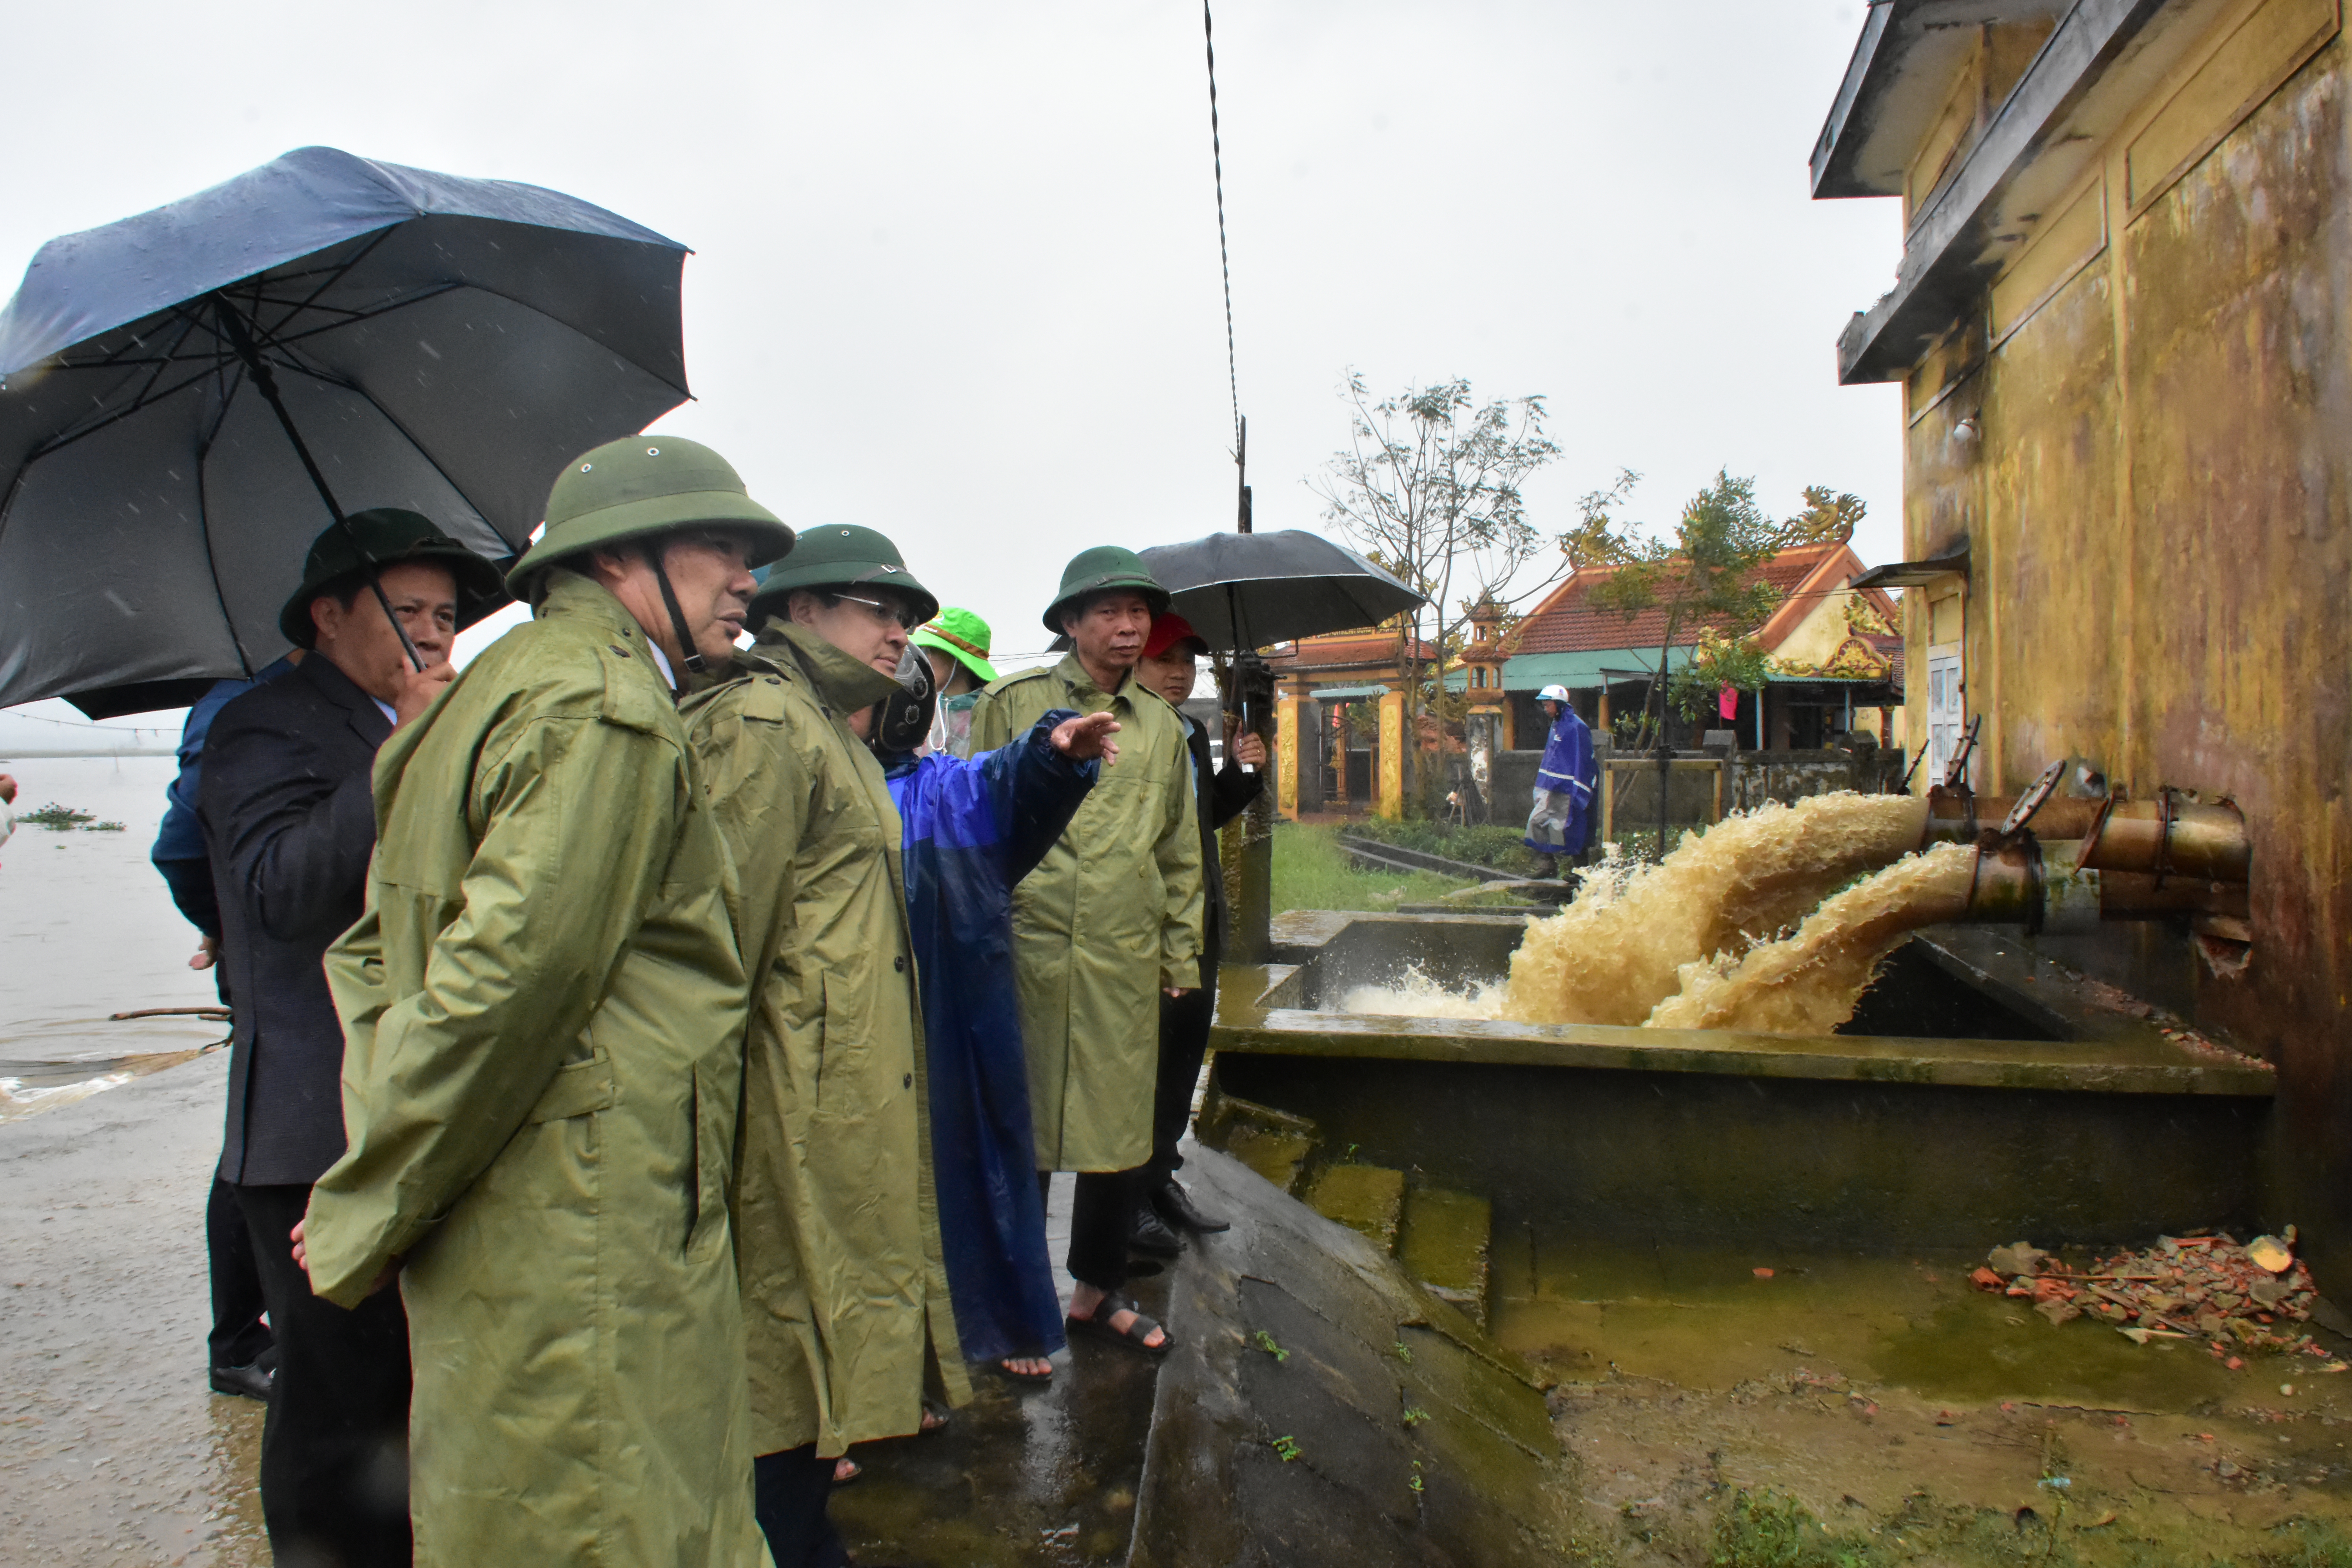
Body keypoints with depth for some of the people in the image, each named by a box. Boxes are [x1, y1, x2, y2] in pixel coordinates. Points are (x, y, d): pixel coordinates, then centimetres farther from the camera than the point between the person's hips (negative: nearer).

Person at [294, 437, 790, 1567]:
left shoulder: (511, 681, 17)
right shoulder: (607, 707, -15)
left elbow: (373, 947, 18)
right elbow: (514, 966, -22)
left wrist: (372, 1196, 12)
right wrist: (370, 1210, -11)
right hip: (586, 1232, -10)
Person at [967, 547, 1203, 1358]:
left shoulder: (1162, 725, 14)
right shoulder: (1014, 703, 2)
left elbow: (1181, 853, 20)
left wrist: (1180, 952, 15)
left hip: (1127, 962, 4)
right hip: (1033, 951, -3)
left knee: (1123, 1135, 9)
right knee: (1025, 1131, 5)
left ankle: (1099, 1290, 28)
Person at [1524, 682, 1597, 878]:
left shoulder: (1576, 727, -15)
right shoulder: (1556, 726, 14)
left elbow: (1582, 762, -16)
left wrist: (1578, 794, -18)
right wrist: (1540, 786, 18)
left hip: (1567, 791, -9)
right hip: (1550, 789, 9)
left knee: (1569, 830, -3)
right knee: (1537, 821, 3)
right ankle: (1546, 865, 9)